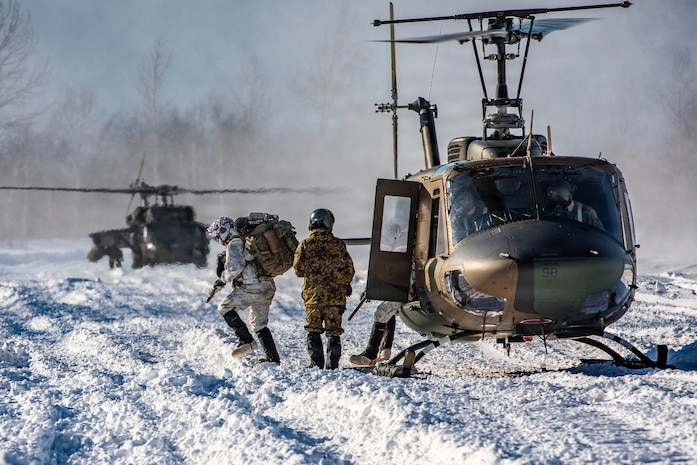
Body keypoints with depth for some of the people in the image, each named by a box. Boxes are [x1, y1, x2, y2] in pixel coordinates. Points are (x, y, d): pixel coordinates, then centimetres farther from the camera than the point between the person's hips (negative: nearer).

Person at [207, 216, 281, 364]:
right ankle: (273, 359, 15)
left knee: (225, 308, -5)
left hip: (253, 287, -10)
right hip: (268, 287, 10)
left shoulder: (234, 244, -7)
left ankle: (246, 341, -11)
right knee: (259, 324, 17)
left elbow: (234, 268, -18)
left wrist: (222, 280, -1)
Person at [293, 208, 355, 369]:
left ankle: (316, 363, 4)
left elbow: (299, 269, 2)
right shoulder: (338, 244, -2)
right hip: (335, 294, 0)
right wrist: (345, 284, 24)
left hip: (313, 293, 0)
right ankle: (332, 363, 2)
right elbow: (349, 268, 4)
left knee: (313, 329, 9)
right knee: (334, 330, 6)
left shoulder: (305, 244, -3)